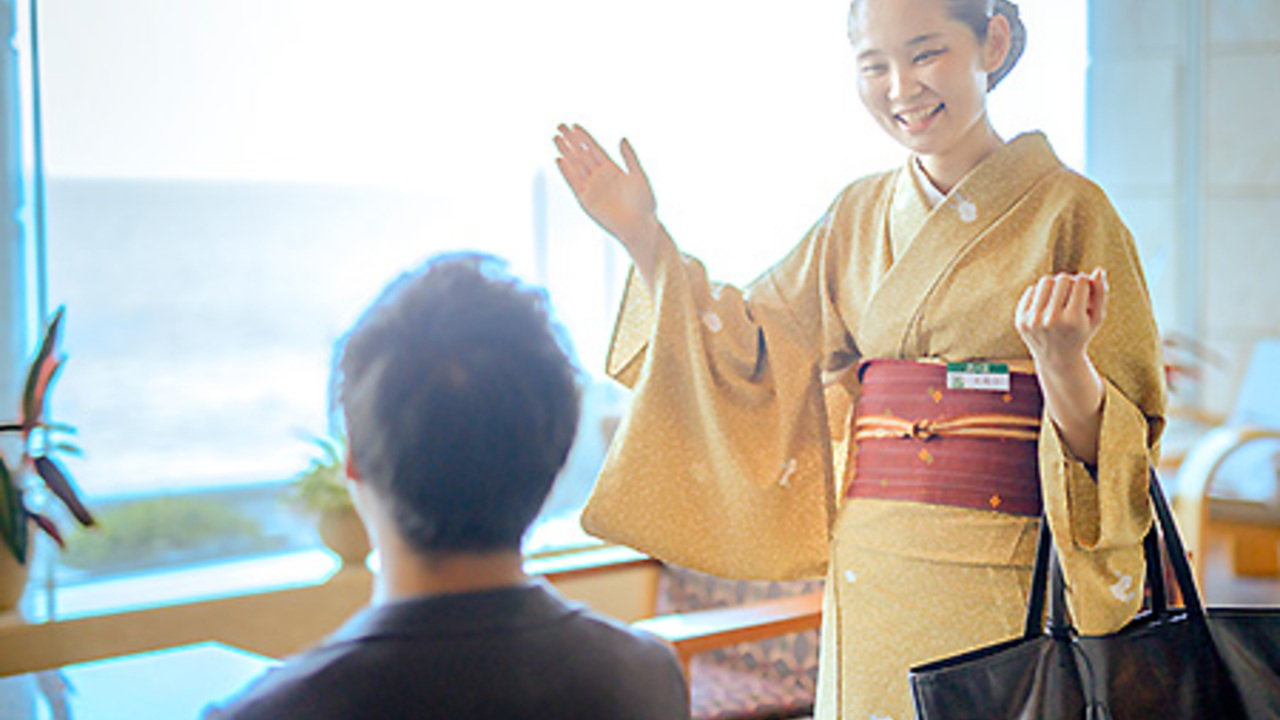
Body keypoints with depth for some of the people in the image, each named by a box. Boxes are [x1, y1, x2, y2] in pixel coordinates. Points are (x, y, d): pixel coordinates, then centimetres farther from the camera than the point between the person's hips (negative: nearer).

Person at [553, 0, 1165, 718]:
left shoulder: (1066, 210, -4)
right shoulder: (860, 218, 9)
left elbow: (1110, 444, -7)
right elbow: (748, 363, 9)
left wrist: (1061, 362, -28)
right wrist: (644, 238, 5)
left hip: (1011, 590, -4)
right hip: (874, 586, 4)